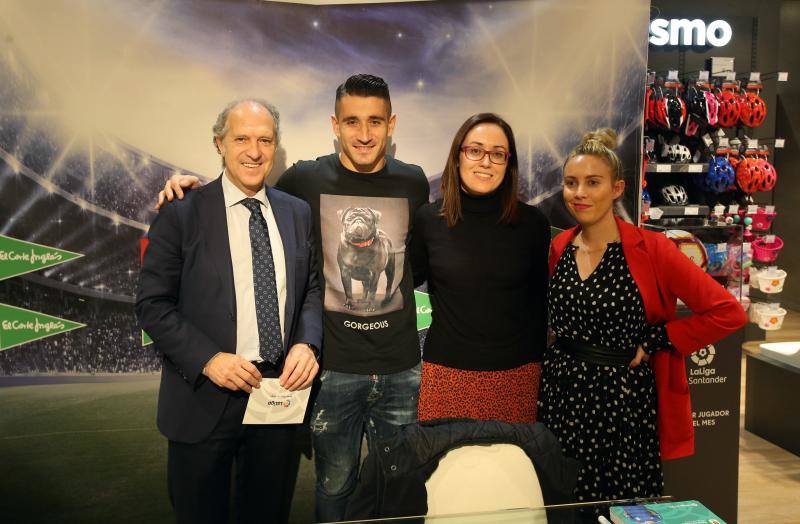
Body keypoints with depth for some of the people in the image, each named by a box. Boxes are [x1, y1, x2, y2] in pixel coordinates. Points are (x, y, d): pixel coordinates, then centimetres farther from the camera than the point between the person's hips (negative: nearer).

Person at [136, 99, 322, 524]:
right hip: (204, 398, -3)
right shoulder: (181, 214, -7)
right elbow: (152, 305, -7)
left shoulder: (298, 213, 5)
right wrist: (208, 359, -19)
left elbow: (312, 289, 9)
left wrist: (306, 344, -9)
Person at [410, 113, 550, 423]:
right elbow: (408, 279, 12)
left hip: (516, 374, 0)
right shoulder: (429, 220, -2)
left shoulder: (532, 223, -2)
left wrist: (539, 361, 9)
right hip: (446, 372, 0)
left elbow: (540, 300, 7)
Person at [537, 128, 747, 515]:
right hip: (561, 397, 4)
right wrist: (565, 355, 6)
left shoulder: (650, 249, -11)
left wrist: (654, 341, -12)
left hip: (623, 402, -4)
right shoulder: (559, 247, 3)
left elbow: (727, 312, -12)